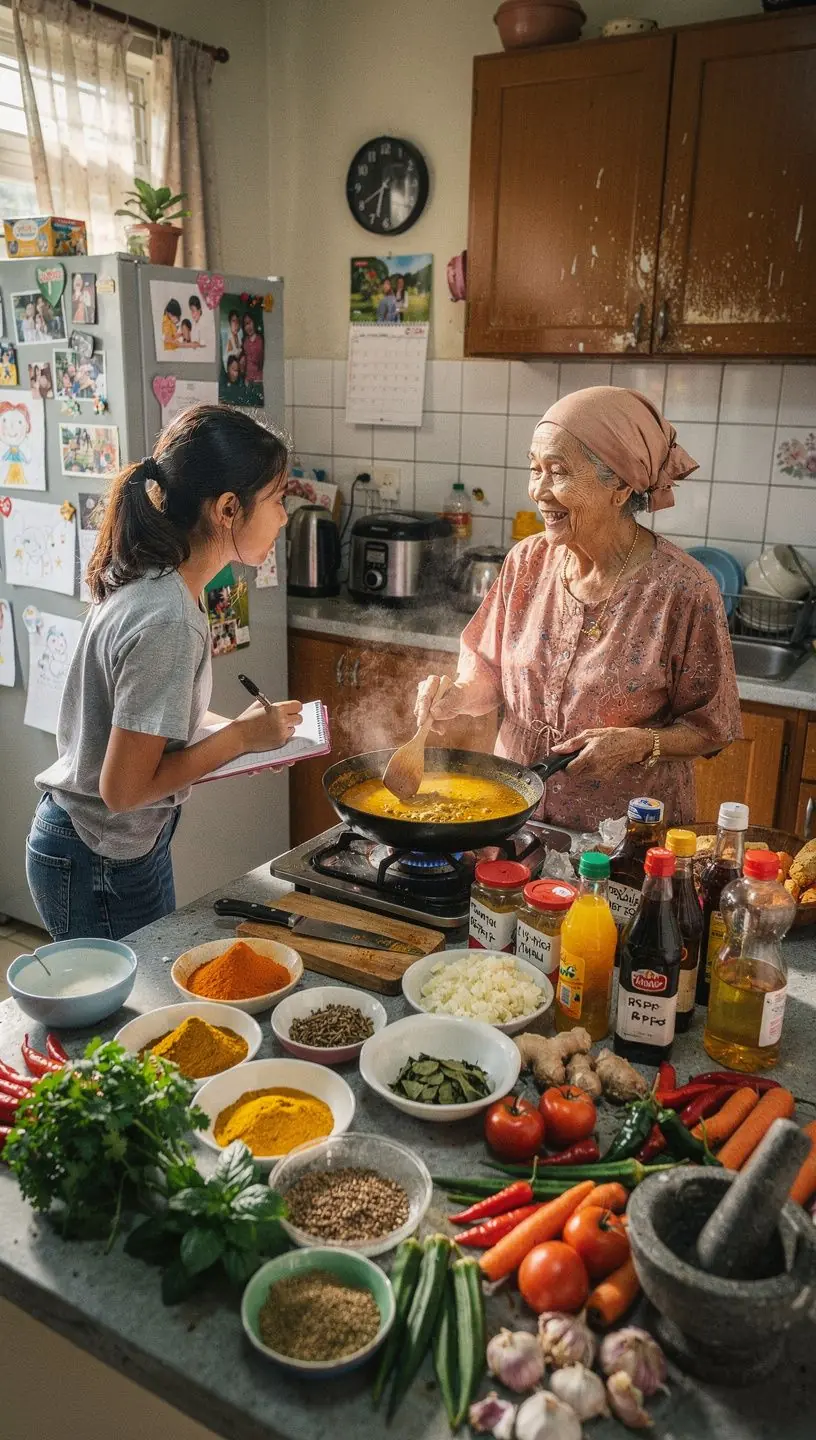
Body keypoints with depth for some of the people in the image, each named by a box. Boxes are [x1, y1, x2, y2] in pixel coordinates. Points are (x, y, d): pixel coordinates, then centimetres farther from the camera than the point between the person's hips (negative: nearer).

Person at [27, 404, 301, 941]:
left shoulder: (154, 586, -2)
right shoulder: (168, 623, -30)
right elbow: (124, 787, -27)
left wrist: (234, 727, -1)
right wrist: (240, 736, -18)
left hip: (126, 849, 9)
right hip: (99, 869, -9)